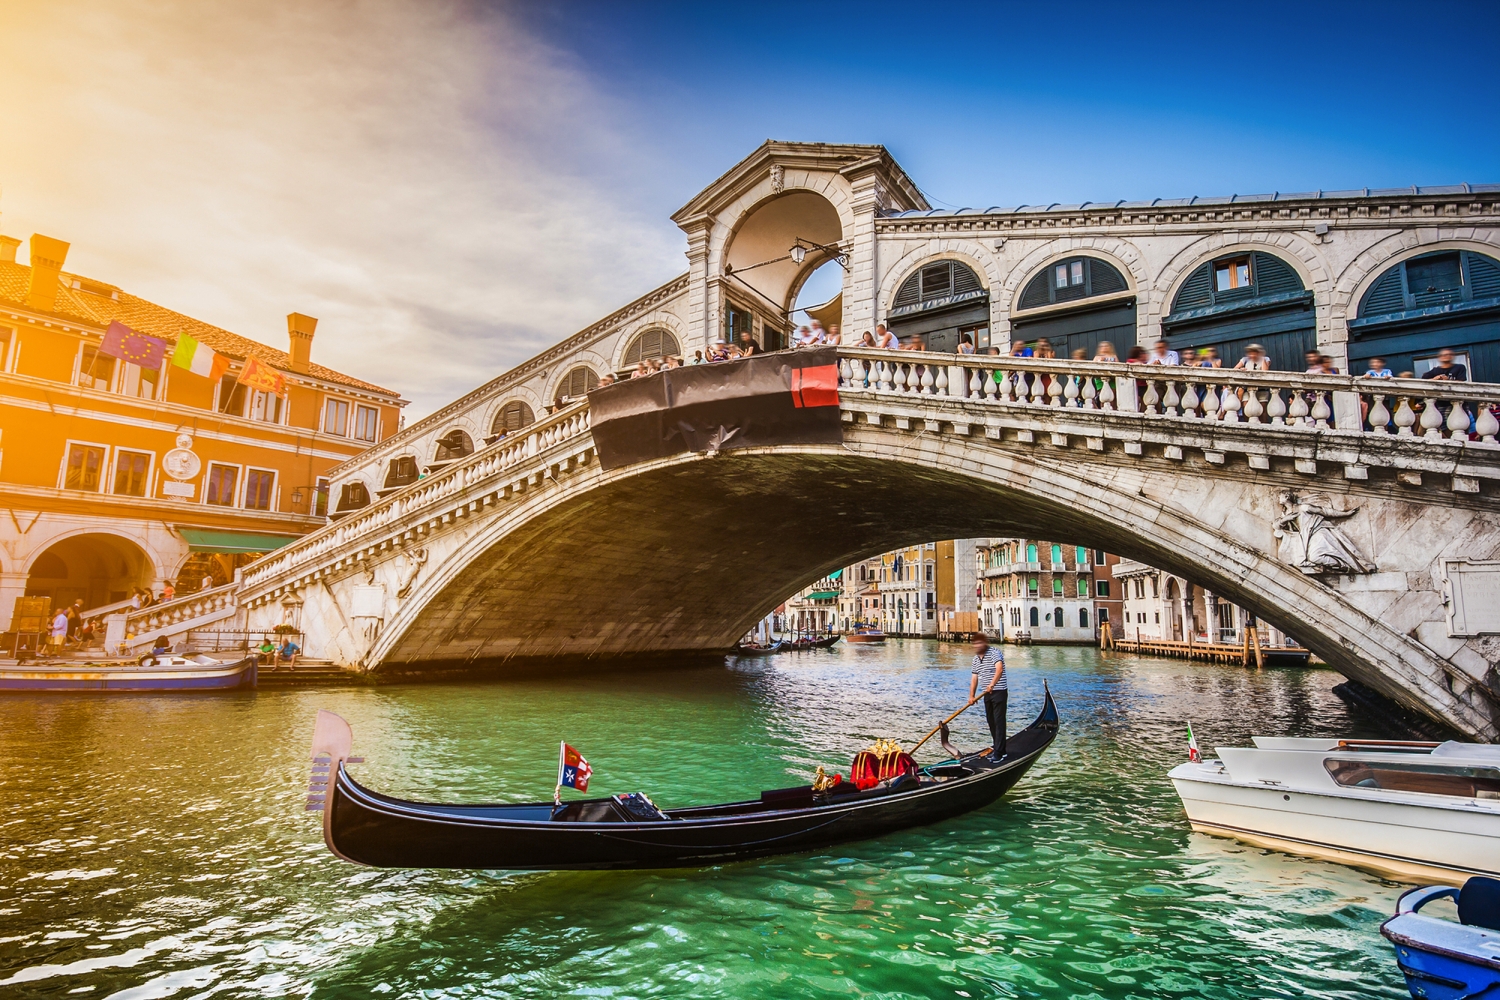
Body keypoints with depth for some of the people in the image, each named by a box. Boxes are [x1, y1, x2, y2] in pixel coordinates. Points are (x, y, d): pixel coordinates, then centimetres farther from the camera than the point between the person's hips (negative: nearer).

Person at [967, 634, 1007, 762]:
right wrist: (972, 695, 3)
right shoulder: (976, 658, 10)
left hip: (999, 692, -8)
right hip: (987, 694, 8)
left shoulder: (994, 652, -15)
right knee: (991, 721, 13)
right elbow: (975, 677, 10)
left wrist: (992, 684, -42)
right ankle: (998, 747, 25)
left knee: (999, 721, -8)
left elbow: (999, 668, -32)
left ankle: (998, 752, -7)